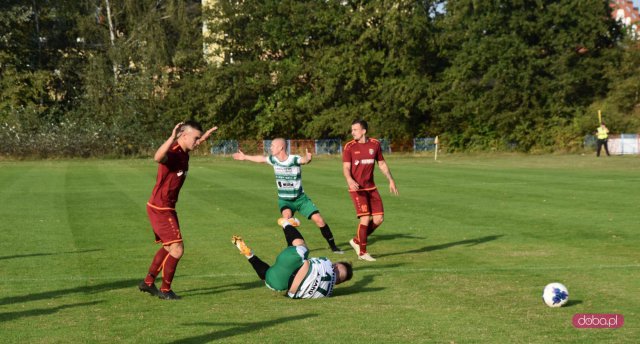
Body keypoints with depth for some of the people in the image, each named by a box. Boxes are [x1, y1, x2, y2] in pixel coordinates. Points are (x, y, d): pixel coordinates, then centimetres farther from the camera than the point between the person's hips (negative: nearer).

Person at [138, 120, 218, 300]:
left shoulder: (183, 152, 5)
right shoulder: (173, 153, -24)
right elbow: (157, 157, -50)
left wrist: (204, 136, 30)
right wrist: (172, 138, -58)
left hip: (167, 208, 10)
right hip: (160, 209, -10)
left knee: (168, 247, 21)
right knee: (177, 249, -8)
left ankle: (148, 283, 32)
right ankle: (165, 290, 5)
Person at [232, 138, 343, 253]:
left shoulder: (294, 159, -20)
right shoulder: (274, 159, -3)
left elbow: (304, 160, -43)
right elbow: (261, 158, 17)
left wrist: (307, 158, -69)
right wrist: (245, 157, 33)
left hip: (300, 198, -3)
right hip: (284, 200, 3)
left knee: (319, 220, -11)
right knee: (287, 216, -29)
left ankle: (333, 246, 5)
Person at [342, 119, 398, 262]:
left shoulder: (375, 144, 5)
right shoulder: (349, 147, -5)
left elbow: (382, 164, 16)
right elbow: (346, 167, -9)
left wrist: (391, 180, 12)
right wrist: (350, 181, -29)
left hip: (371, 187, 5)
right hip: (357, 188, -5)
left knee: (379, 219, -1)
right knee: (365, 218, -13)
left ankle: (357, 241, 19)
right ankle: (362, 252, 1)